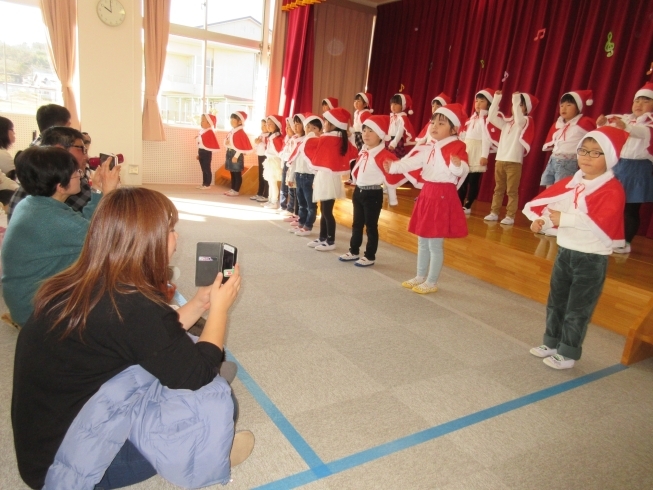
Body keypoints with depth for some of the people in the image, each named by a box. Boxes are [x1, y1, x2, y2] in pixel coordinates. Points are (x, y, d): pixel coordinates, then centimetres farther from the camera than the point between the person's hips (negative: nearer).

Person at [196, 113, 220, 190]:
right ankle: (204, 184, 19)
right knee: (203, 169, 13)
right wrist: (198, 153, 20)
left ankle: (207, 185, 3)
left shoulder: (210, 132, -13)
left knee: (207, 169, -2)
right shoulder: (202, 131, 14)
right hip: (201, 152, 9)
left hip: (207, 153, -9)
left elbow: (213, 144, -19)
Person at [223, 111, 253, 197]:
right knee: (232, 173, 14)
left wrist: (236, 156, -21)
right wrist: (227, 155, 13)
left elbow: (241, 146, -19)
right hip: (230, 153, 9)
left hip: (236, 154, -9)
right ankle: (232, 189, 22)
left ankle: (236, 190, 4)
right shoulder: (231, 132, 13)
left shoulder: (240, 132, -15)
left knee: (237, 173, -1)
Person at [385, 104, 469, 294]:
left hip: (443, 196, -8)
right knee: (422, 240, 16)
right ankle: (420, 277, 30)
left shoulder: (457, 148, -13)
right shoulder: (428, 148, 10)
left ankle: (432, 282, 13)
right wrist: (393, 167, -12)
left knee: (435, 243, -1)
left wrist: (457, 166, -47)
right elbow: (411, 162, 2)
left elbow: (462, 171, -26)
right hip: (427, 193, 8)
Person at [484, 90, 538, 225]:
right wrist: (496, 99, 3)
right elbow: (491, 117, 7)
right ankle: (494, 213, 17)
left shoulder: (526, 122, -3)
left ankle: (510, 216, 2)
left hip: (514, 161, -6)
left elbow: (518, 120, -26)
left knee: (512, 191, -2)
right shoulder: (507, 121, 13)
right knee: (498, 189, 12)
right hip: (500, 160, 6)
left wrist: (516, 100, -23)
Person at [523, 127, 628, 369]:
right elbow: (545, 201, 2)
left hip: (592, 259, -7)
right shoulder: (569, 183, 5)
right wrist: (541, 220, -17)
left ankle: (568, 353, 20)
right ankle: (551, 343, 35)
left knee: (577, 309, 5)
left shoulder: (612, 190, -16)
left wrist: (564, 218, -25)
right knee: (556, 302, 18)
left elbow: (600, 223, -28)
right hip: (564, 252, 7)